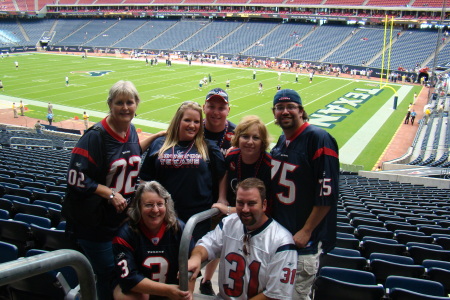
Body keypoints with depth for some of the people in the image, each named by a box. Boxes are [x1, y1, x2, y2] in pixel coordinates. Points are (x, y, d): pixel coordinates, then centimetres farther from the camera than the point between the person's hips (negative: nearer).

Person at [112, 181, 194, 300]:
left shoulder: (179, 229, -14)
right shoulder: (126, 234, -21)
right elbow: (129, 278, -24)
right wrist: (168, 290, -32)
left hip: (171, 287, 2)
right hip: (135, 289, -2)